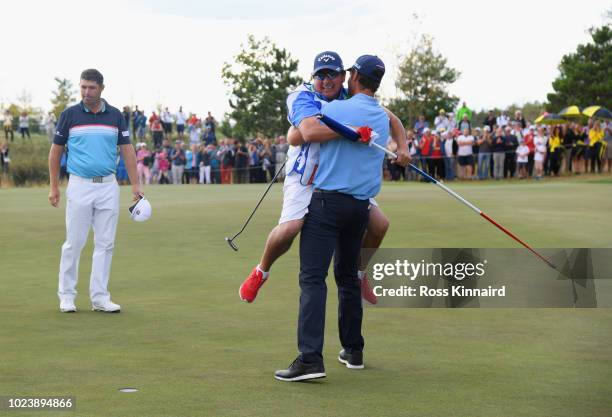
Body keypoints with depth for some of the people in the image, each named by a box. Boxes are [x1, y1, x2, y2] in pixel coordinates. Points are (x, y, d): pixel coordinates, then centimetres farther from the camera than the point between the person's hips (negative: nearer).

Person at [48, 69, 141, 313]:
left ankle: (100, 297, 8)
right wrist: (54, 187, 2)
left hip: (108, 186, 2)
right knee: (74, 243, 0)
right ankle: (66, 296, 12)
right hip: (79, 185, -2)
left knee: (105, 244, 2)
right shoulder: (69, 115, 0)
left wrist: (135, 185, 0)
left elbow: (127, 150, 7)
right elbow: (56, 151, 5)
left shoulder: (115, 116, 6)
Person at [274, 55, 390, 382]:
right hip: (361, 205, 7)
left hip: (328, 201, -7)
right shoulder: (383, 119, 10)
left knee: (312, 278, -11)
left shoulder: (336, 109, -10)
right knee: (348, 276, 19)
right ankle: (353, 351, 25)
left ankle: (310, 358, -21)